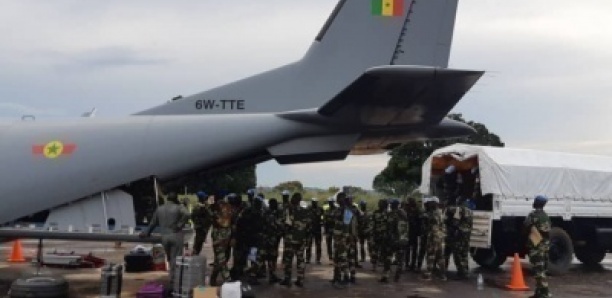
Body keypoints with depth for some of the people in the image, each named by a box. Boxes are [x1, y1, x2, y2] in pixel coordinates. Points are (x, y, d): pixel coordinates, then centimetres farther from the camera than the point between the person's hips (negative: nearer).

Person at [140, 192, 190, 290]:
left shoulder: (159, 209, 10)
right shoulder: (178, 207, -5)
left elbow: (153, 223, 18)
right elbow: (187, 215, -24)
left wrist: (146, 233, 31)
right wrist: (180, 225, -12)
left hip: (164, 237, 4)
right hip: (176, 236, -4)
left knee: (170, 260, 17)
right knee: (175, 260, 0)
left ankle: (173, 280, 16)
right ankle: (173, 283, -3)